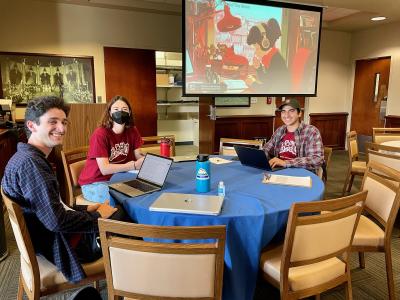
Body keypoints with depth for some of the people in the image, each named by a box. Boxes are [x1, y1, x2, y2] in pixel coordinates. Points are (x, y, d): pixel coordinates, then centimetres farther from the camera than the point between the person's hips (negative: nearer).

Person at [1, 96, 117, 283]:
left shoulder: (29, 157, 7)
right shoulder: (29, 163, -26)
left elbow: (52, 209, 11)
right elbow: (56, 221, -30)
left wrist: (87, 209, 3)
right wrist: (97, 216, -16)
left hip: (49, 237, 10)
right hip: (57, 246, -9)